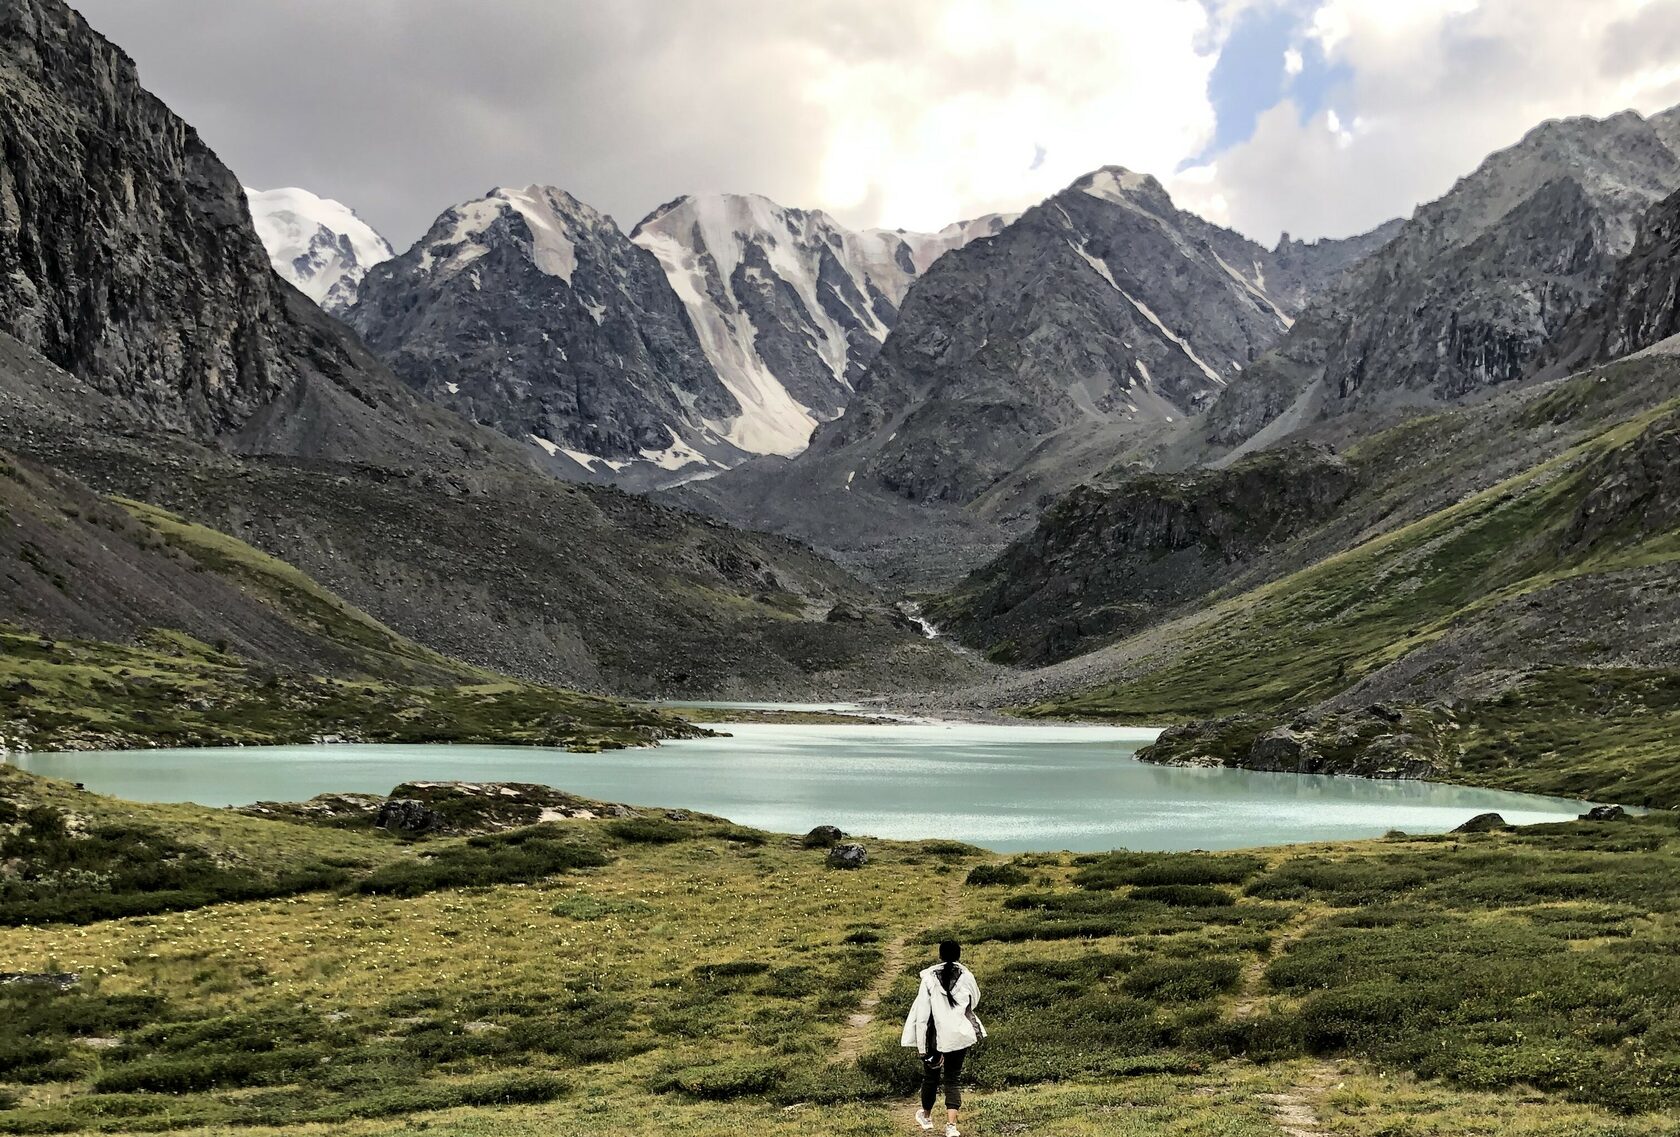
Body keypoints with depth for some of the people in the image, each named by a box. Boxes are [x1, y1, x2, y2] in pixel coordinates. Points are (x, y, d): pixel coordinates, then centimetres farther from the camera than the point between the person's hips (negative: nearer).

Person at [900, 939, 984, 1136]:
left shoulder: (930, 978, -11)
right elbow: (974, 1001, 12)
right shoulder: (966, 977, -6)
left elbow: (921, 1012, -10)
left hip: (934, 1036, -1)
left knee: (931, 1076, 18)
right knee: (954, 1079, 10)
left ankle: (926, 1117, 38)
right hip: (960, 1036, 1)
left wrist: (921, 1044, -5)